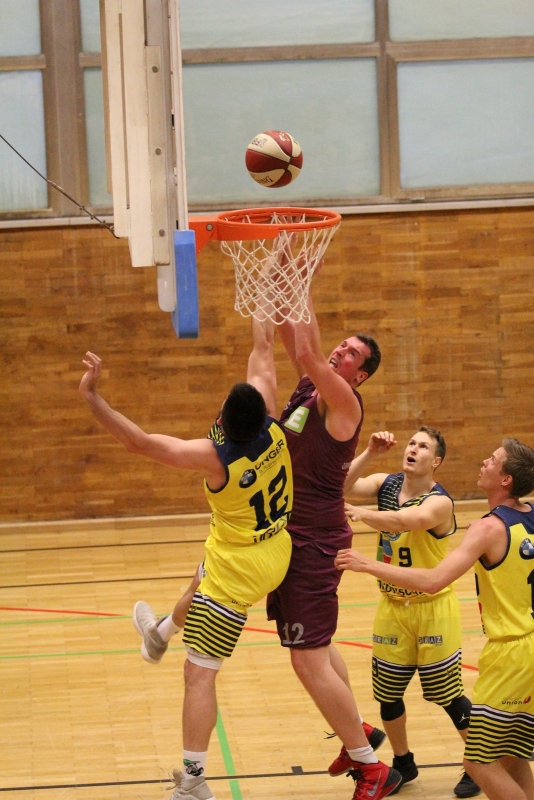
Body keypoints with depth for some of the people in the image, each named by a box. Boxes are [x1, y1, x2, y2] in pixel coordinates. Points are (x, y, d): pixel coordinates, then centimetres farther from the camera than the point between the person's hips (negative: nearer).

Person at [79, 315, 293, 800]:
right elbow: (263, 351, -4)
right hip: (275, 554, 8)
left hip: (238, 572, -8)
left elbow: (138, 441, -30)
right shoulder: (270, 429, -15)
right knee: (202, 581, 39)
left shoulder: (215, 456, -30)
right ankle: (161, 633, 69)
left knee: (200, 673, -5)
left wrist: (93, 397, -29)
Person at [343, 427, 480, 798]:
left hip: (432, 610, -5)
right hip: (392, 608, 5)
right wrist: (369, 453, -26)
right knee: (388, 694, 10)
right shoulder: (387, 483, -1)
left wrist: (358, 513, -51)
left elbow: (403, 521, -40)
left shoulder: (439, 502, -21)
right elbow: (343, 484, -15)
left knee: (449, 695, 3)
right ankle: (403, 763, 30)